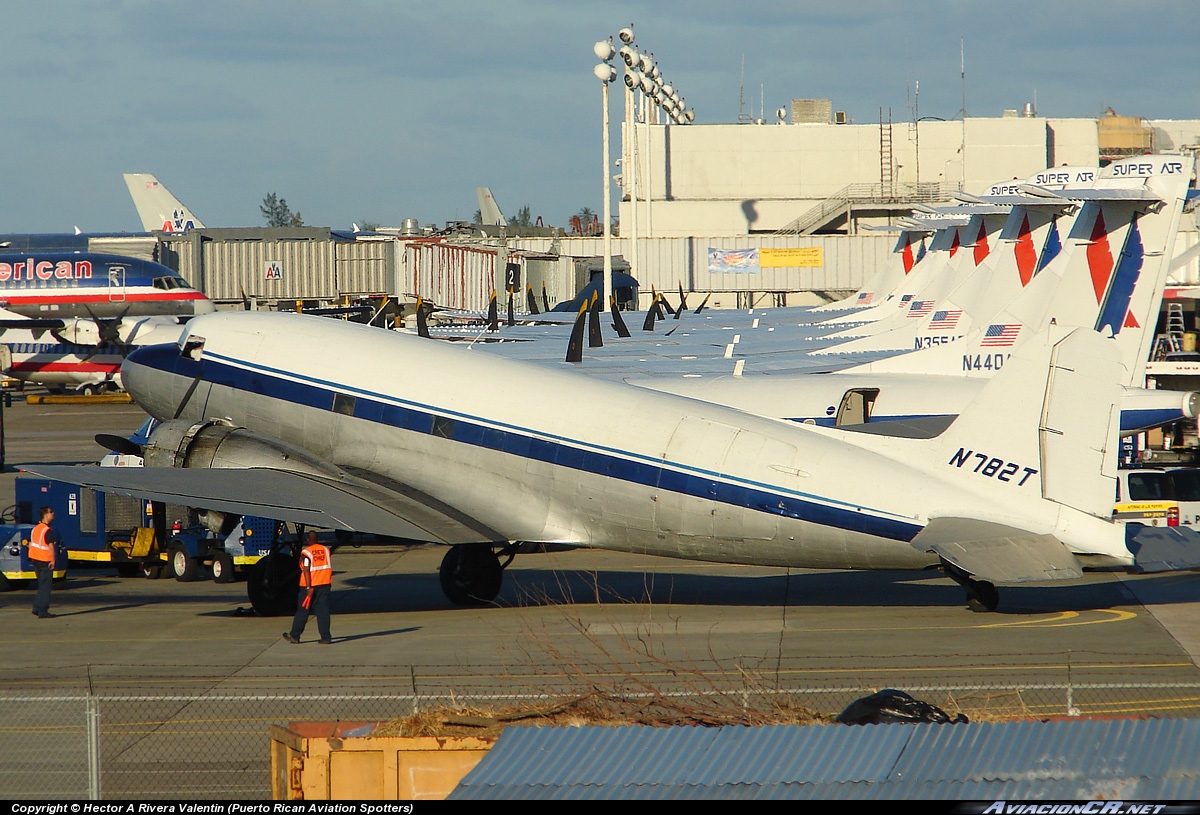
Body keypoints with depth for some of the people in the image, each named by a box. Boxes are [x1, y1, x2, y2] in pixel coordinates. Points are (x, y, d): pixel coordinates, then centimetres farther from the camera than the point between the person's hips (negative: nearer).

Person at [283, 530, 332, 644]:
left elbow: (306, 570, -16)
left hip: (310, 585, -4)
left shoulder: (306, 552, -10)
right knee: (323, 610, 4)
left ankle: (294, 635, 17)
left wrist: (308, 588, -18)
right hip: (324, 583, 4)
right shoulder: (326, 550, 6)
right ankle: (325, 637, -1)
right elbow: (330, 567, 12)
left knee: (303, 610, 7)